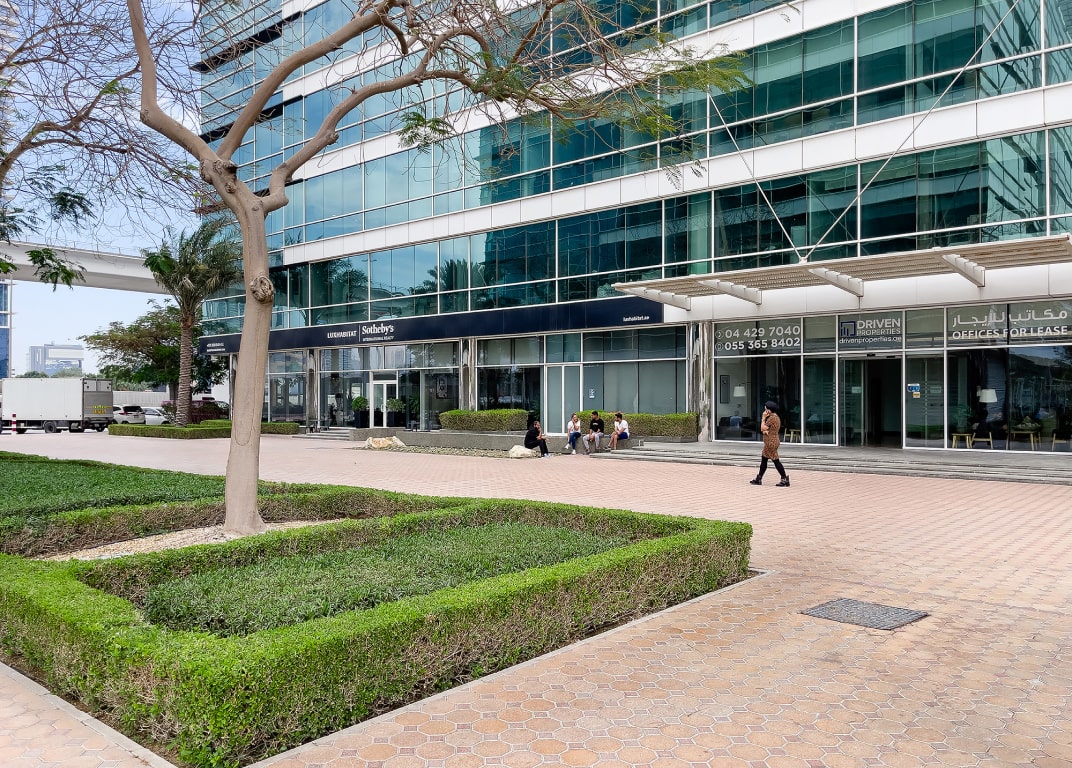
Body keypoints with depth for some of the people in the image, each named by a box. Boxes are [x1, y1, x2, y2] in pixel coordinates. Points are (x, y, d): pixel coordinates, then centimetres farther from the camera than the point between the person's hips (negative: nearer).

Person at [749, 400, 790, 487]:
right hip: (769, 443, 11)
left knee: (775, 461, -7)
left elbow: (763, 428, -16)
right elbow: (763, 429, 16)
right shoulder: (776, 417, 15)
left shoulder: (772, 418, -18)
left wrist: (763, 418, -9)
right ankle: (758, 479, 20)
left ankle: (785, 480, -3)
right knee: (764, 460, 14)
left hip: (771, 443, -11)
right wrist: (765, 431, -7)